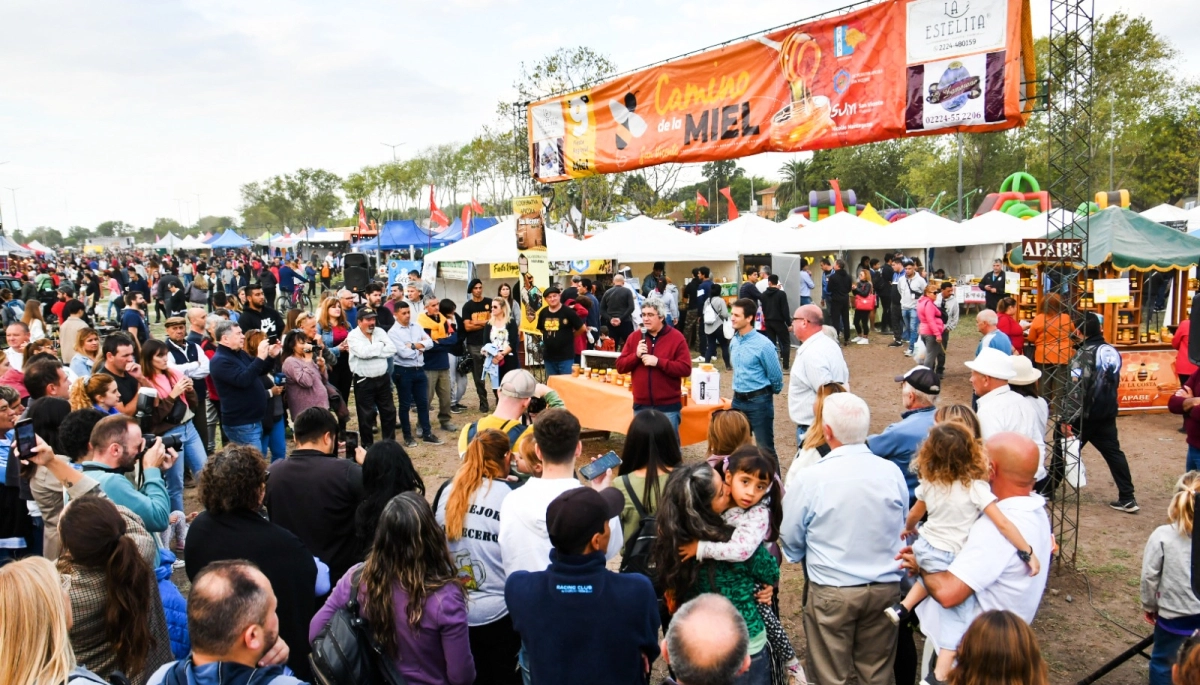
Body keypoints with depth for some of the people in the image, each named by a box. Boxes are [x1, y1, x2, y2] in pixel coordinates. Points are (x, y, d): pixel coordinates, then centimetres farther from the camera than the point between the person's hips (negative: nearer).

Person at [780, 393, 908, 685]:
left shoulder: (813, 477, -17)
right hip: (886, 587, 3)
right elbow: (901, 529, 10)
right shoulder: (892, 472, -8)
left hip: (832, 592, -3)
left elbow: (790, 539, -4)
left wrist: (804, 557, 18)